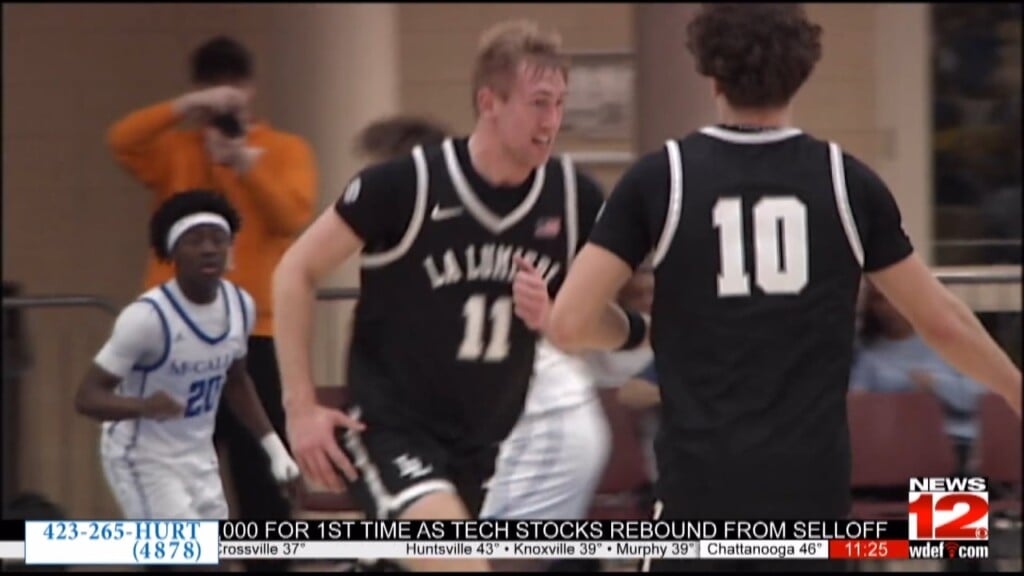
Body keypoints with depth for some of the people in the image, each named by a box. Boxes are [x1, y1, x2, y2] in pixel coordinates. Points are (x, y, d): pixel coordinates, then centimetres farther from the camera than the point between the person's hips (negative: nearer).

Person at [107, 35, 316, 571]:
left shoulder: (285, 150, 7)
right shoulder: (176, 148, 10)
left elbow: (293, 215, -9)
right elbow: (122, 141, -9)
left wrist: (247, 165, -23)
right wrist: (185, 108, -22)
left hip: (255, 334, -1)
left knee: (262, 476, -3)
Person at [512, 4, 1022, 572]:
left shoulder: (659, 179, -2)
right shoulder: (847, 182, 3)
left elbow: (569, 323, -5)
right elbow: (942, 322, 11)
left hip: (702, 485, -1)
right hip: (811, 484, 1)